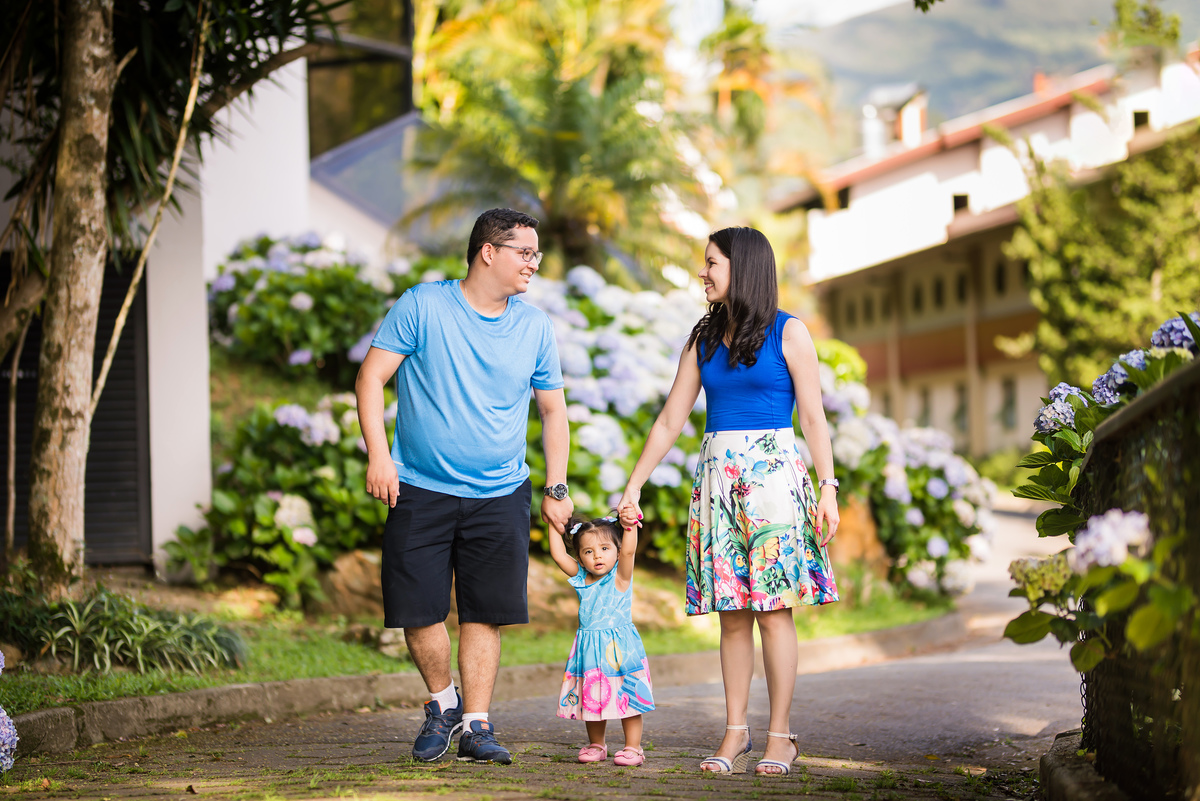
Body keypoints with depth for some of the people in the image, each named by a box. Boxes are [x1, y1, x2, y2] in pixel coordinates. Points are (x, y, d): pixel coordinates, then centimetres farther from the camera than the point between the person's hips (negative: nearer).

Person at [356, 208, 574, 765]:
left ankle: (475, 727, 9)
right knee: (417, 612, -3)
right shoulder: (421, 306, -4)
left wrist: (556, 488, 10)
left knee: (484, 614, 0)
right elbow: (371, 377, -4)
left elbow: (553, 410, 15)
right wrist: (377, 453, -15)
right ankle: (442, 702, 21)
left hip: (500, 497, 2)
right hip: (421, 491, -2)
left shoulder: (534, 327, 6)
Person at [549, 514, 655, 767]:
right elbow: (558, 555, 5)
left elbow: (628, 550, -20)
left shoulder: (620, 576, -4)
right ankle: (596, 745, 23)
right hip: (589, 650, 4)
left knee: (628, 699, -2)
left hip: (620, 648, -4)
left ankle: (633, 747, 6)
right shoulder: (580, 577, 7)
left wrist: (630, 524, -27)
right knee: (592, 699, 10)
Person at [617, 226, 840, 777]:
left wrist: (828, 488, -9)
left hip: (772, 472, -4)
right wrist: (633, 485, 14)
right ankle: (735, 735, 7)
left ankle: (779, 736, -2)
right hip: (717, 475, 4)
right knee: (732, 614, 3)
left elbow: (814, 418, -1)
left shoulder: (788, 333, 1)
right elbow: (670, 421, 16)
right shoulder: (703, 339, 13)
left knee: (773, 609, -6)